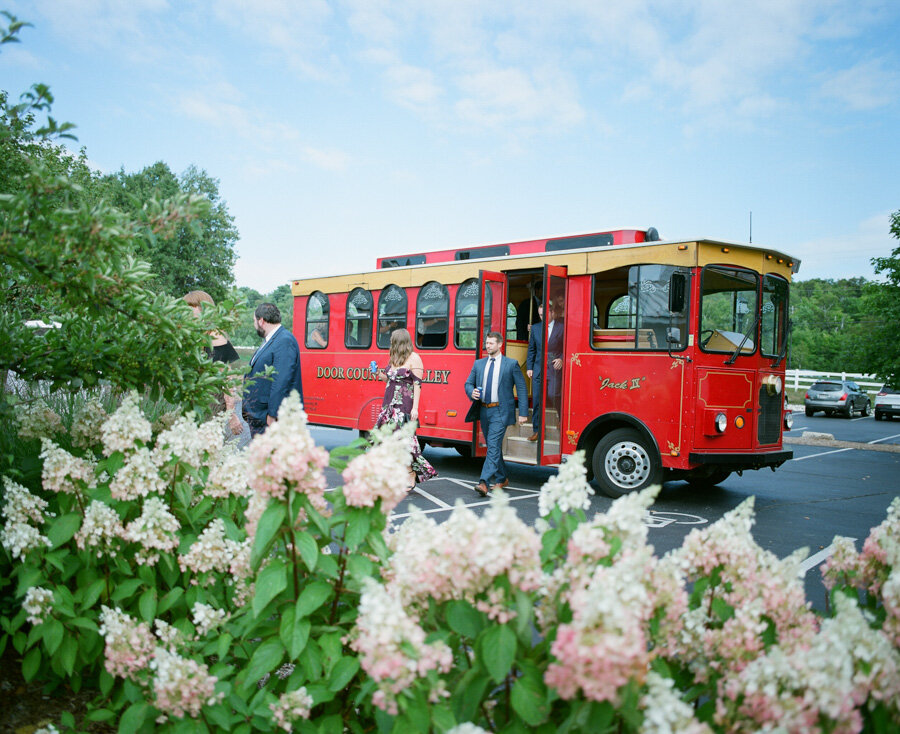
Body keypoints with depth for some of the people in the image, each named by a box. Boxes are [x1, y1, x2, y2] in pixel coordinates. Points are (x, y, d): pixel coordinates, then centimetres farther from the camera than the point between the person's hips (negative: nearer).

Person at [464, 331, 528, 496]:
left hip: (500, 411, -5)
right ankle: (501, 479, 29)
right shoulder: (478, 364, 11)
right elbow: (468, 383, 16)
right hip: (483, 410, 6)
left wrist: (523, 413, -7)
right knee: (493, 447, 15)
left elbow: (522, 388, -2)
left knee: (493, 446, -15)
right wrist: (472, 393, -8)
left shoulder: (511, 364, -1)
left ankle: (484, 482, -21)